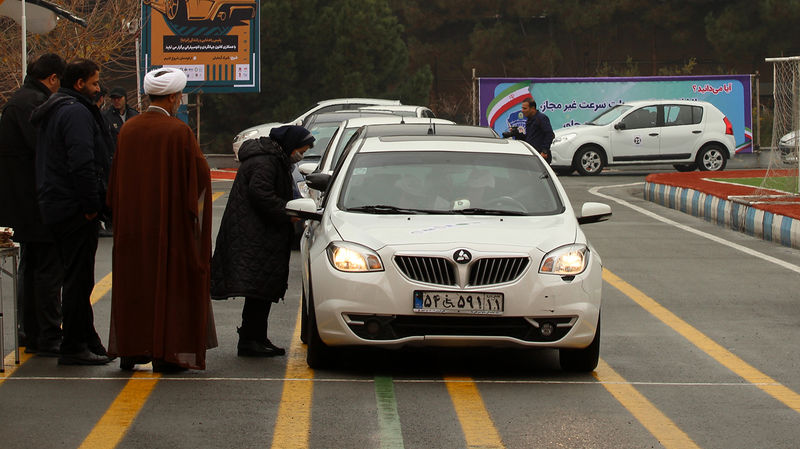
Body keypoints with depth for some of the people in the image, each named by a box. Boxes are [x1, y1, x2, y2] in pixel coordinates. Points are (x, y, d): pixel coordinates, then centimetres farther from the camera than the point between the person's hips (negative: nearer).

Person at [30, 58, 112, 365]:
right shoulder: (77, 112, -15)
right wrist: (90, 205, -20)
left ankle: (87, 341, 24)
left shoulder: (51, 112, 18)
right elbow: (82, 163, -25)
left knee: (76, 277, 16)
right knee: (79, 279, -6)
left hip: (54, 207, 10)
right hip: (75, 210, -10)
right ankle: (74, 347, -4)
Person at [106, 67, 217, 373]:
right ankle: (165, 353, 1)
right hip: (169, 221, -5)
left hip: (131, 221, 5)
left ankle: (130, 350, 14)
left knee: (133, 283, 13)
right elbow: (200, 173, -9)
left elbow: (116, 178, 9)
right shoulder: (179, 132, -14)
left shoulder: (128, 129, 2)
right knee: (169, 283, 2)